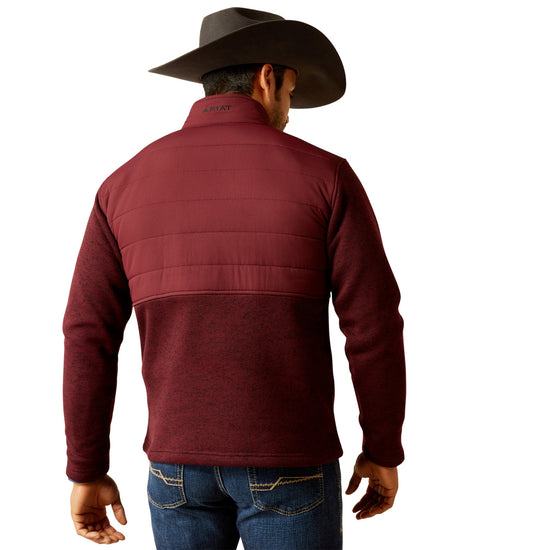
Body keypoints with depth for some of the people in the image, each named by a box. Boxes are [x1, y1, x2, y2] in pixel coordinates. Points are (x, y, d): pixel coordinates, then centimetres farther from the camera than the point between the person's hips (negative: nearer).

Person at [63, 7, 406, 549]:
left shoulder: (126, 184, 1)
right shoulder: (322, 175, -7)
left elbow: (89, 340, -2)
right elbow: (374, 325, -9)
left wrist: (87, 472, 6)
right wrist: (384, 451, 5)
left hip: (180, 460, 3)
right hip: (288, 463, -2)